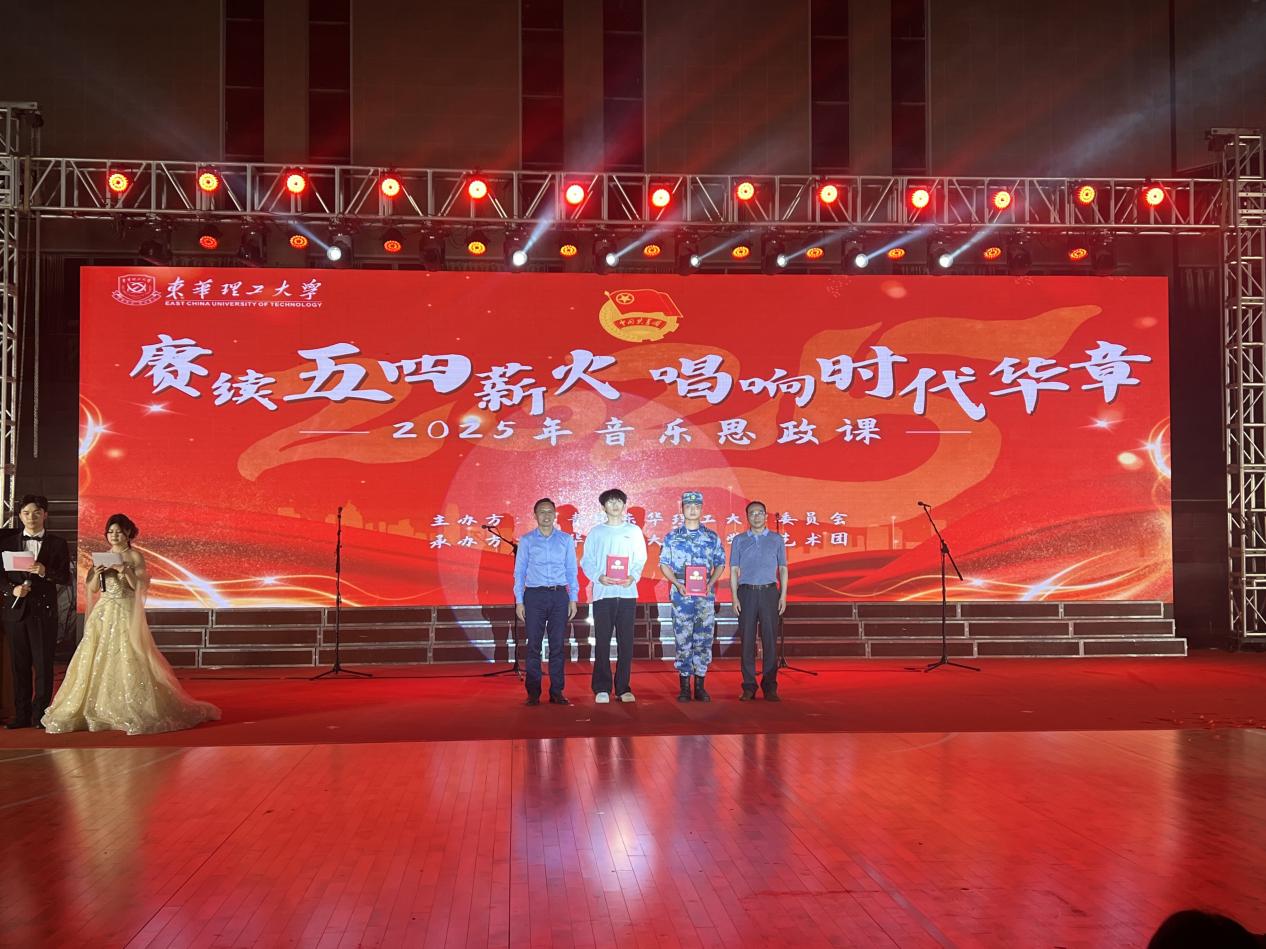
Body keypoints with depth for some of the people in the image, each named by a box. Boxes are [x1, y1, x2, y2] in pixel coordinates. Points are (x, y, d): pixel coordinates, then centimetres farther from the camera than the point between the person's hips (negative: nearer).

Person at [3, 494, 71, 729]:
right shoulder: (9, 543, 10)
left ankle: (41, 714, 5)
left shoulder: (57, 544, 4)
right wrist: (12, 589, -11)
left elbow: (65, 578, -1)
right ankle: (22, 714, 11)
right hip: (16, 610, 2)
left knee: (43, 664, -1)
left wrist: (45, 572, -18)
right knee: (19, 665, 5)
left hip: (44, 610, -2)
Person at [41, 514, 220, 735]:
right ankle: (97, 710, 7)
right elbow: (92, 589, 10)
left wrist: (126, 571, -21)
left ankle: (138, 711, -3)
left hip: (127, 613, -4)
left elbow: (139, 586, -7)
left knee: (129, 661, -9)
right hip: (104, 613, 4)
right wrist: (97, 574, -10)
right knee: (97, 661, 0)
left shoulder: (135, 556, -1)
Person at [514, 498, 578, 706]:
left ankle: (556, 691, 7)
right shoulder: (526, 540, 6)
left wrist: (573, 599, 3)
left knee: (557, 645, 2)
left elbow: (572, 571, 10)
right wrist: (519, 601, 0)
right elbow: (519, 571, 7)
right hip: (534, 595, -1)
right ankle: (533, 692, 2)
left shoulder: (566, 540, 9)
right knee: (534, 645, -2)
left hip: (559, 596, 1)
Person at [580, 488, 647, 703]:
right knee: (602, 641, -2)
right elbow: (586, 561, 6)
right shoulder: (596, 532, 9)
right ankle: (602, 688, 2)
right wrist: (598, 577, -12)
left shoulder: (634, 531, 11)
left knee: (626, 642, 1)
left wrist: (633, 576, -9)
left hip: (627, 593, 1)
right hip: (602, 593, -1)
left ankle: (623, 688, 8)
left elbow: (641, 559, 10)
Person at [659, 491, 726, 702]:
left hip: (705, 595, 1)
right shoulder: (672, 537, 6)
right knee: (683, 640, -1)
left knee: (704, 640, 0)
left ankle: (700, 686, 8)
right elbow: (664, 564, 6)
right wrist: (677, 584, -8)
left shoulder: (712, 537, 8)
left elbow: (720, 564, 11)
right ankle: (684, 687, 5)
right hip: (681, 595, -1)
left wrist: (710, 583, -6)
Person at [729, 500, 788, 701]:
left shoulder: (777, 539, 9)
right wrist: (734, 596, -2)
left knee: (770, 640, -2)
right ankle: (748, 687, 6)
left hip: (769, 592, 0)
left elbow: (783, 568, 9)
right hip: (746, 592, 0)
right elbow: (734, 570, 8)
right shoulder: (739, 540, 10)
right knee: (747, 640, 0)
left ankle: (770, 687, 3)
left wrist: (783, 595, 0)